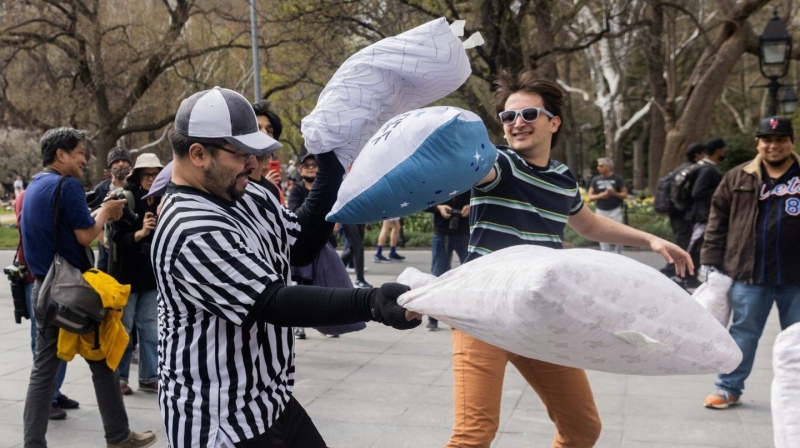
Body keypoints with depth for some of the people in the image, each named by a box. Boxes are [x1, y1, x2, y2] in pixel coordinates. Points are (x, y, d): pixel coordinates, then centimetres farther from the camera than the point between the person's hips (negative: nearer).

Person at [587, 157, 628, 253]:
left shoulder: (617, 179, 0)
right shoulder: (595, 180, 7)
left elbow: (625, 195, 1)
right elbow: (590, 197, 5)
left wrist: (614, 193, -17)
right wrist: (600, 195, -13)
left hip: (615, 210, -2)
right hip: (601, 211, 3)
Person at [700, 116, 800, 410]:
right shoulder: (738, 178, 4)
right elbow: (718, 221, 5)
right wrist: (710, 261, 1)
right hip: (750, 274, 0)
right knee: (743, 332, 8)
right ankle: (729, 388, 18)